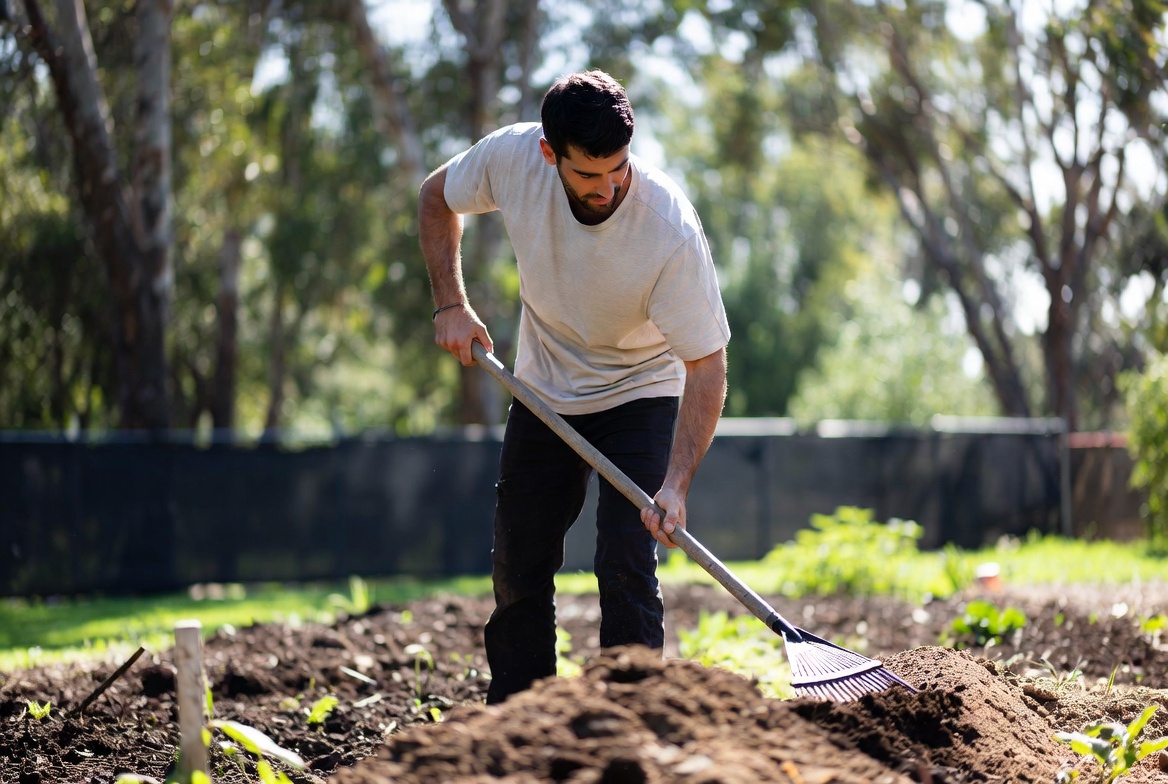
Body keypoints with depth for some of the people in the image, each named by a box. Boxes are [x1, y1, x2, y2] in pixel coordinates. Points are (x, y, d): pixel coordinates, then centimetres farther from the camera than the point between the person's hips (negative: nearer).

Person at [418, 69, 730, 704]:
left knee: (627, 571, -17)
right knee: (518, 571, 7)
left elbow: (707, 365, -29)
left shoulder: (672, 230, -34)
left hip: (640, 396, -4)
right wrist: (451, 304, -11)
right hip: (542, 394, 4)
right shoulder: (511, 158, -24)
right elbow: (437, 197, 0)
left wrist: (675, 485, -39)